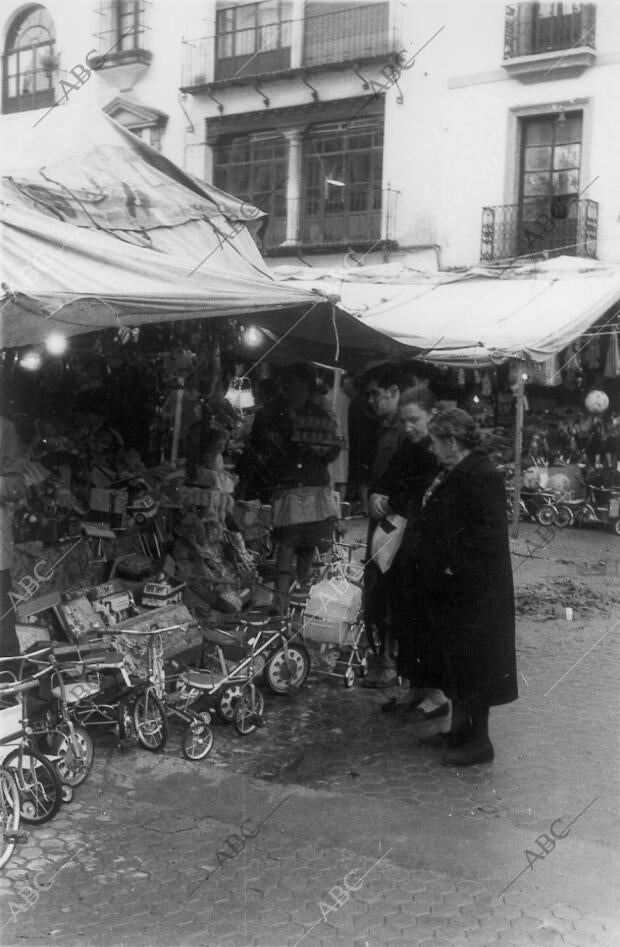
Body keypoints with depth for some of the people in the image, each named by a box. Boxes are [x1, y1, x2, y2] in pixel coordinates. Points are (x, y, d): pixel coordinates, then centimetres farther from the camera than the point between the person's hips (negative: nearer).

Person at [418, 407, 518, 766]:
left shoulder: (483, 477, -19)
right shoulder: (453, 474, 11)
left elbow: (487, 535, -24)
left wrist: (454, 568, -21)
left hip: (474, 590, -10)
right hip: (451, 589, 10)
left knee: (473, 664, 0)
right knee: (457, 660, 18)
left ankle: (479, 742, 11)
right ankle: (461, 727, 32)